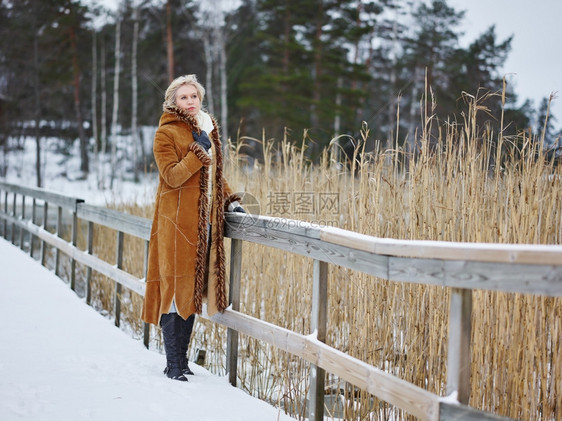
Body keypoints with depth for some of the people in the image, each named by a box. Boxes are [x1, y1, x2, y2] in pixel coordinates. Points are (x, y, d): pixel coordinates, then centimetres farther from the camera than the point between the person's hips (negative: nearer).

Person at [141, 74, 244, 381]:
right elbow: (173, 176, -14)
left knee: (193, 289, 8)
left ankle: (181, 360, 16)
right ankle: (174, 366, 0)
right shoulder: (166, 133, -3)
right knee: (176, 289, -6)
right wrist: (199, 150, -19)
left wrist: (230, 201, 14)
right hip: (178, 221, -6)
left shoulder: (208, 129, 18)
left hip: (205, 221, 7)